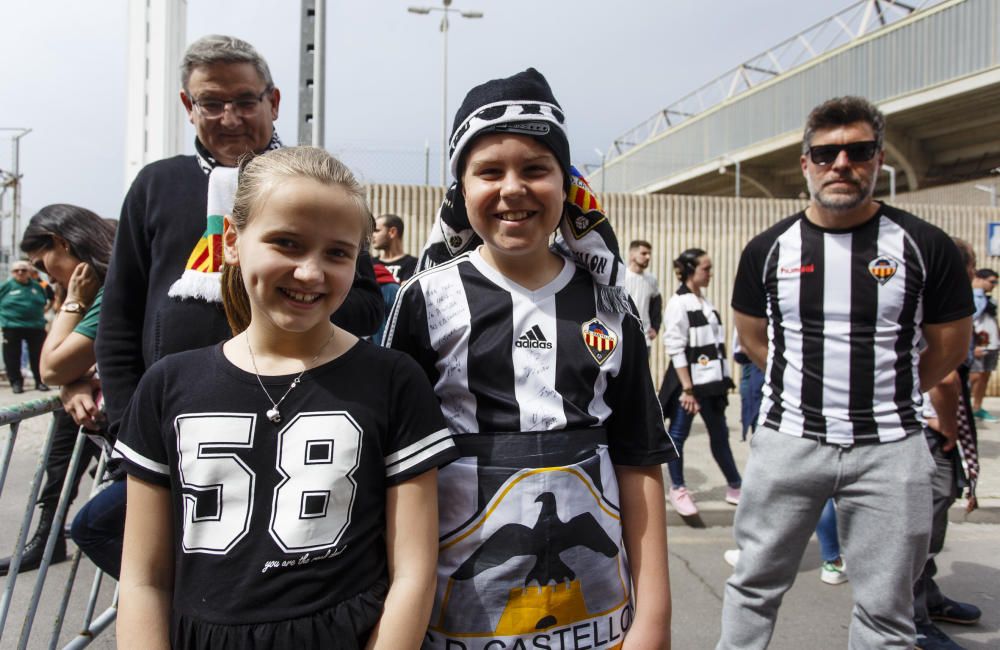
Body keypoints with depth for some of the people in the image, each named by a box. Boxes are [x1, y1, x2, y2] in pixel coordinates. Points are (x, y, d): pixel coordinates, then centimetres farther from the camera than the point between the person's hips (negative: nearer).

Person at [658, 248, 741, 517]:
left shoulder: (706, 302, 12)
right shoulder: (678, 303, -12)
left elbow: (715, 342, 16)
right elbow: (676, 349, -16)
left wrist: (722, 379, 13)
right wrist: (687, 388, -19)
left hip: (710, 379, 8)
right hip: (689, 381, -8)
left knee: (719, 434, 15)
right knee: (678, 434, 5)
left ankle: (735, 487, 26)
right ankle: (678, 489, 19)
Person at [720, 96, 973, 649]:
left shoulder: (924, 246, -3)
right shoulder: (769, 249, 1)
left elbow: (950, 346, 7)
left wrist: (885, 395, 9)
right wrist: (811, 385, 10)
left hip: (889, 450, 0)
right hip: (787, 441, 1)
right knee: (754, 585, 12)